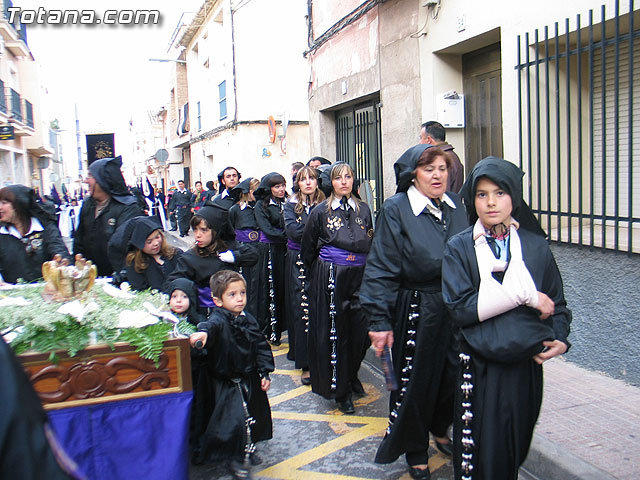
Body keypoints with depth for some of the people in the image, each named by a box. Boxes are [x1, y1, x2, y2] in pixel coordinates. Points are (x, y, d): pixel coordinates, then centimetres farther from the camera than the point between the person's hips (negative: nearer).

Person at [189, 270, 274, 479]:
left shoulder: (248, 320, -1)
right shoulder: (219, 319, -21)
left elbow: (261, 347, 7)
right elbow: (212, 325, -47)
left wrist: (265, 372, 2)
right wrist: (203, 332, -70)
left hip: (250, 379, 6)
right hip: (226, 382, -6)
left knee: (256, 414, 19)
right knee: (235, 418, -9)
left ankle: (247, 448, 45)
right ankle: (236, 458, 16)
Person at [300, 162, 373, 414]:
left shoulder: (363, 210, 10)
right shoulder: (321, 211, 1)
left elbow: (371, 244, 18)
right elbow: (307, 248, 9)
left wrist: (367, 271, 13)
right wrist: (317, 275, 12)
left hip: (359, 276, 3)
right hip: (330, 277, -3)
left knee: (359, 329, 5)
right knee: (334, 330, 0)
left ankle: (351, 375, 30)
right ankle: (340, 390, 12)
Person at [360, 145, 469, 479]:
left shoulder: (456, 206, 5)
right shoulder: (396, 210, -10)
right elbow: (381, 269, -11)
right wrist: (380, 320, -15)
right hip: (415, 311, -4)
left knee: (453, 375, 15)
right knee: (415, 381, 8)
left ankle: (440, 429, 45)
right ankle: (415, 451, 31)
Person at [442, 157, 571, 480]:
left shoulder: (535, 245, 4)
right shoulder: (459, 248, -4)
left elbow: (557, 303, 9)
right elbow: (460, 307, -15)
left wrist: (560, 339, -10)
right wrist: (524, 294, -16)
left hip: (526, 366, 3)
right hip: (480, 368, -2)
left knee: (516, 449, 16)